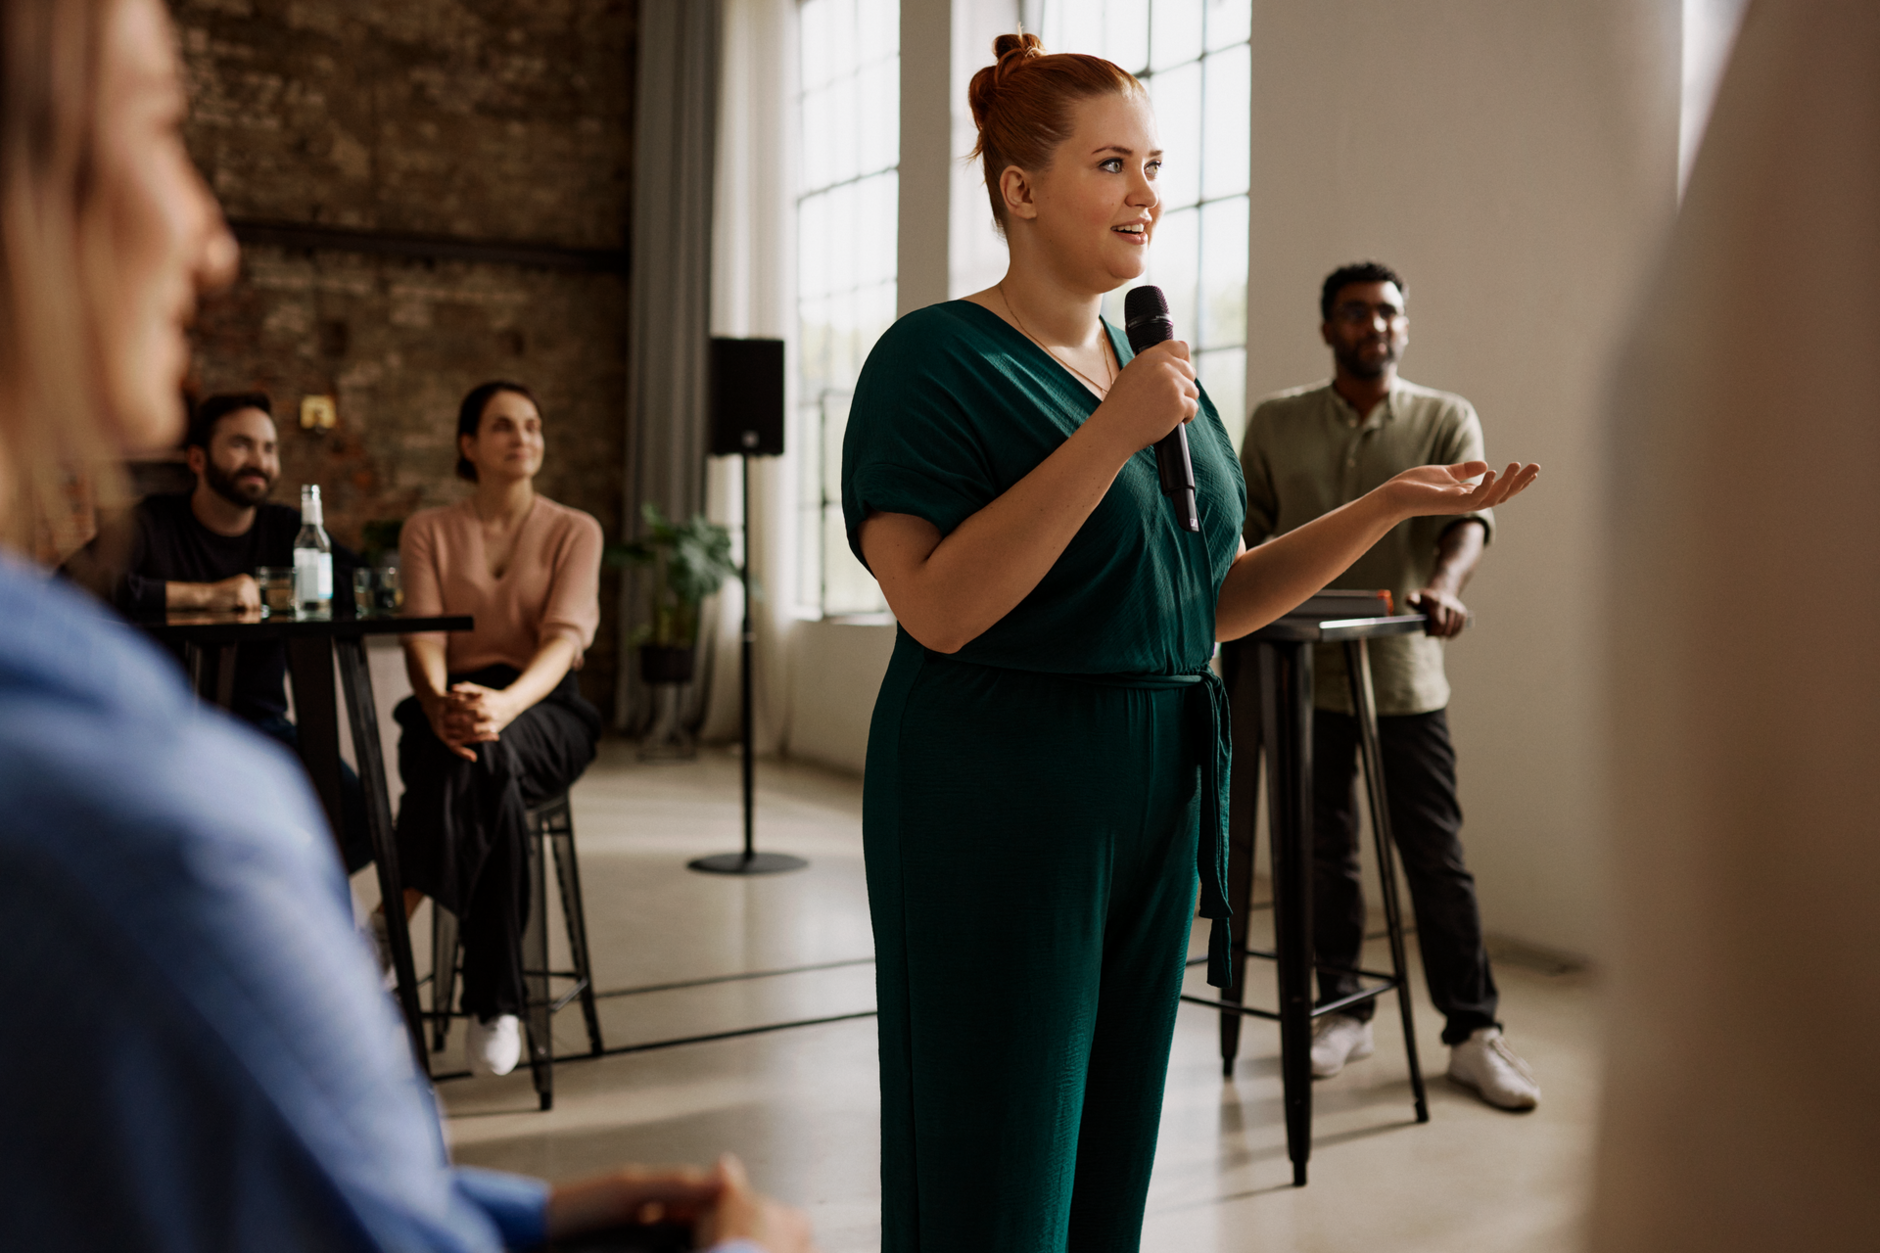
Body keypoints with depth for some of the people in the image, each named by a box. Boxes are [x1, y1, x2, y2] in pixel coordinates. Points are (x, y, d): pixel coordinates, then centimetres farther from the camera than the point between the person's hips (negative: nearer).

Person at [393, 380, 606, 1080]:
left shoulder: (574, 531, 7)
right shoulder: (428, 531, 11)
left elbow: (564, 637, -10)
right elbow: (423, 637, -4)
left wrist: (505, 704, -32)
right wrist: (440, 705, -29)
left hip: (546, 711, -1)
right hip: (450, 705, 1)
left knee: (487, 753, -38)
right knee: (487, 777, -37)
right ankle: (495, 1004, -35)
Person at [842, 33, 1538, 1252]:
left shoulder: (1160, 370, 12)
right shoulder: (936, 361, -9)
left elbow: (1218, 600, 14)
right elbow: (938, 609, -22)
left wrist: (1391, 503, 5)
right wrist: (1110, 435, -23)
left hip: (1156, 800, 7)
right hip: (994, 810, -7)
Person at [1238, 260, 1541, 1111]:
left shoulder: (1447, 419, 5)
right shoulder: (1275, 424, 9)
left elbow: (1469, 517, -8)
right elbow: (1250, 528, 11)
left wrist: (1443, 585, -28)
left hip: (1403, 672, -1)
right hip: (1300, 669, 2)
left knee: (1437, 855, 0)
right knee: (1323, 849, 9)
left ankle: (1473, 1032, 9)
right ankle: (1342, 1010, 22)